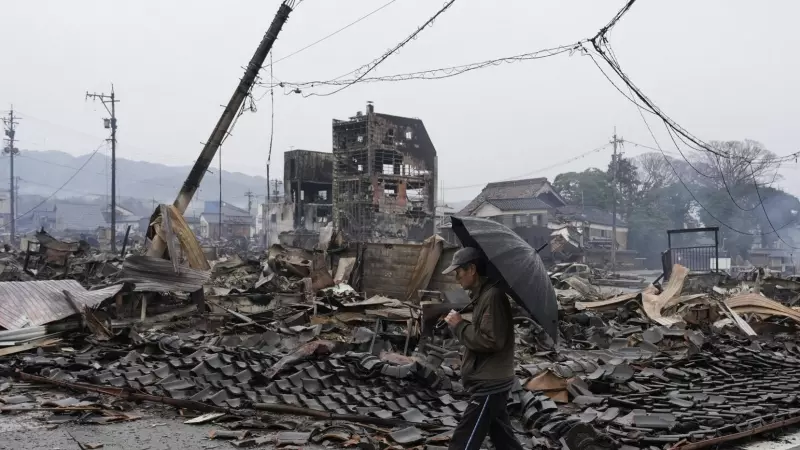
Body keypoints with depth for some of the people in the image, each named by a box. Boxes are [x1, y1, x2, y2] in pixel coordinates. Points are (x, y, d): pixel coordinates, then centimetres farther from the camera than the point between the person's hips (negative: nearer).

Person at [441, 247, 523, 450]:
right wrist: (461, 324, 5)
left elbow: (491, 340, -25)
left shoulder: (493, 296, -19)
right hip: (492, 382, 10)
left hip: (489, 385, -10)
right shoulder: (484, 294, 13)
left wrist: (459, 325, -15)